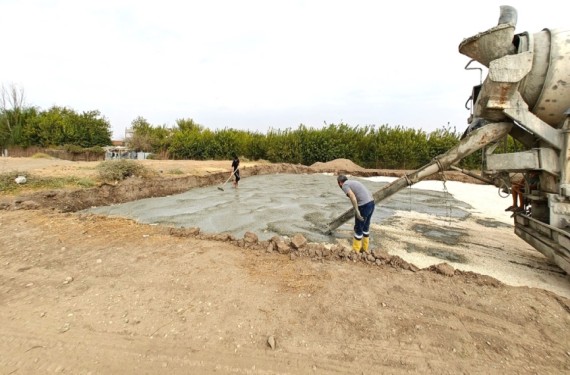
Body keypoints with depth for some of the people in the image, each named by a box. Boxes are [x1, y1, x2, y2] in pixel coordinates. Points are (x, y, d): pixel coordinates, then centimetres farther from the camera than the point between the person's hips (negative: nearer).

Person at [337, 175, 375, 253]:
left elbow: (352, 196, -22)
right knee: (365, 226, 23)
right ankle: (365, 248, 37)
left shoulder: (344, 185, -5)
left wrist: (356, 211, -22)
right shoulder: (354, 182, 24)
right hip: (371, 203, 9)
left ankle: (355, 251, 20)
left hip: (364, 206, -9)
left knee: (358, 228, 7)